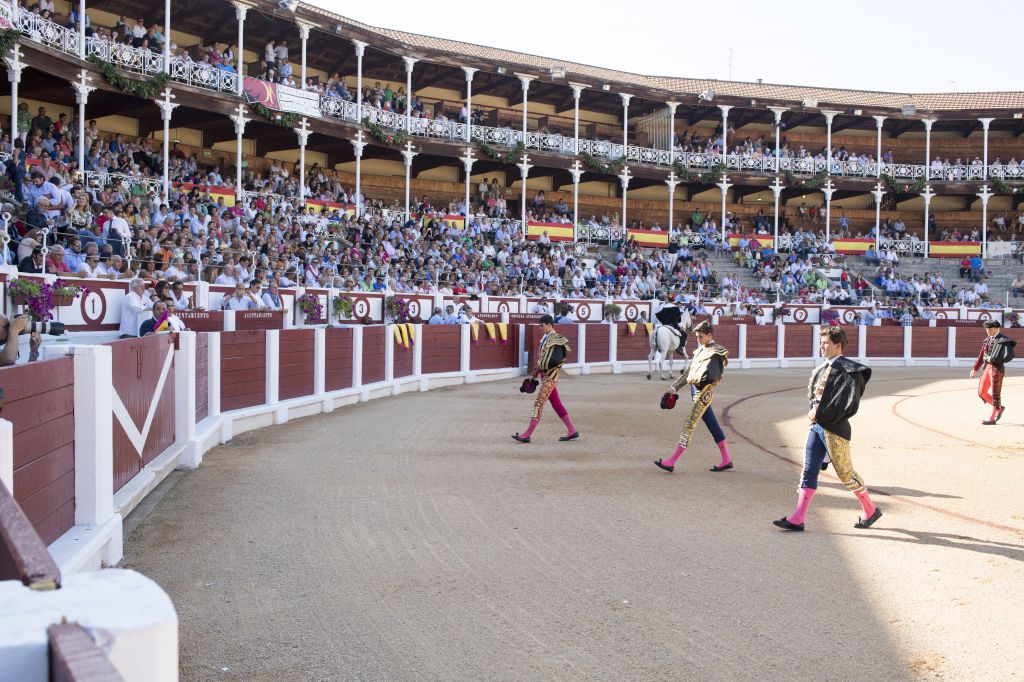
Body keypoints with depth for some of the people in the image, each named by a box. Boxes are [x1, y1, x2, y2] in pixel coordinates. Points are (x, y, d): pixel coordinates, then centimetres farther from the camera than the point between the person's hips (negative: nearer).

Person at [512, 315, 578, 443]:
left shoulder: (556, 340, -14)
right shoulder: (546, 339, 13)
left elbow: (556, 360, -24)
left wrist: (541, 365, -15)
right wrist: (534, 374, 13)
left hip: (550, 376, -9)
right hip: (545, 375, 9)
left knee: (538, 403, -8)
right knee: (556, 404, 12)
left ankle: (527, 435, -6)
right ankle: (572, 431, 18)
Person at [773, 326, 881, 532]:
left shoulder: (847, 370, -14)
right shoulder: (822, 368, 12)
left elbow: (849, 404, -20)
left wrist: (822, 414, -17)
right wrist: (815, 410, 2)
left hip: (835, 429, -8)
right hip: (817, 425, 8)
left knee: (845, 472, 4)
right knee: (809, 471, 4)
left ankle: (871, 511, 25)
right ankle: (797, 519, 4)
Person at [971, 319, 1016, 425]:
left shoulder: (1003, 340, -10)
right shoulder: (987, 340, 13)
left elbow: (1009, 356, -20)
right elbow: (981, 356, 16)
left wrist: (993, 360, -16)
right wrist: (975, 369, 10)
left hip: (997, 369, -8)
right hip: (987, 368, 8)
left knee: (995, 394, 0)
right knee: (982, 393, 6)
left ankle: (992, 419, 7)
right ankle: (999, 408, 26)